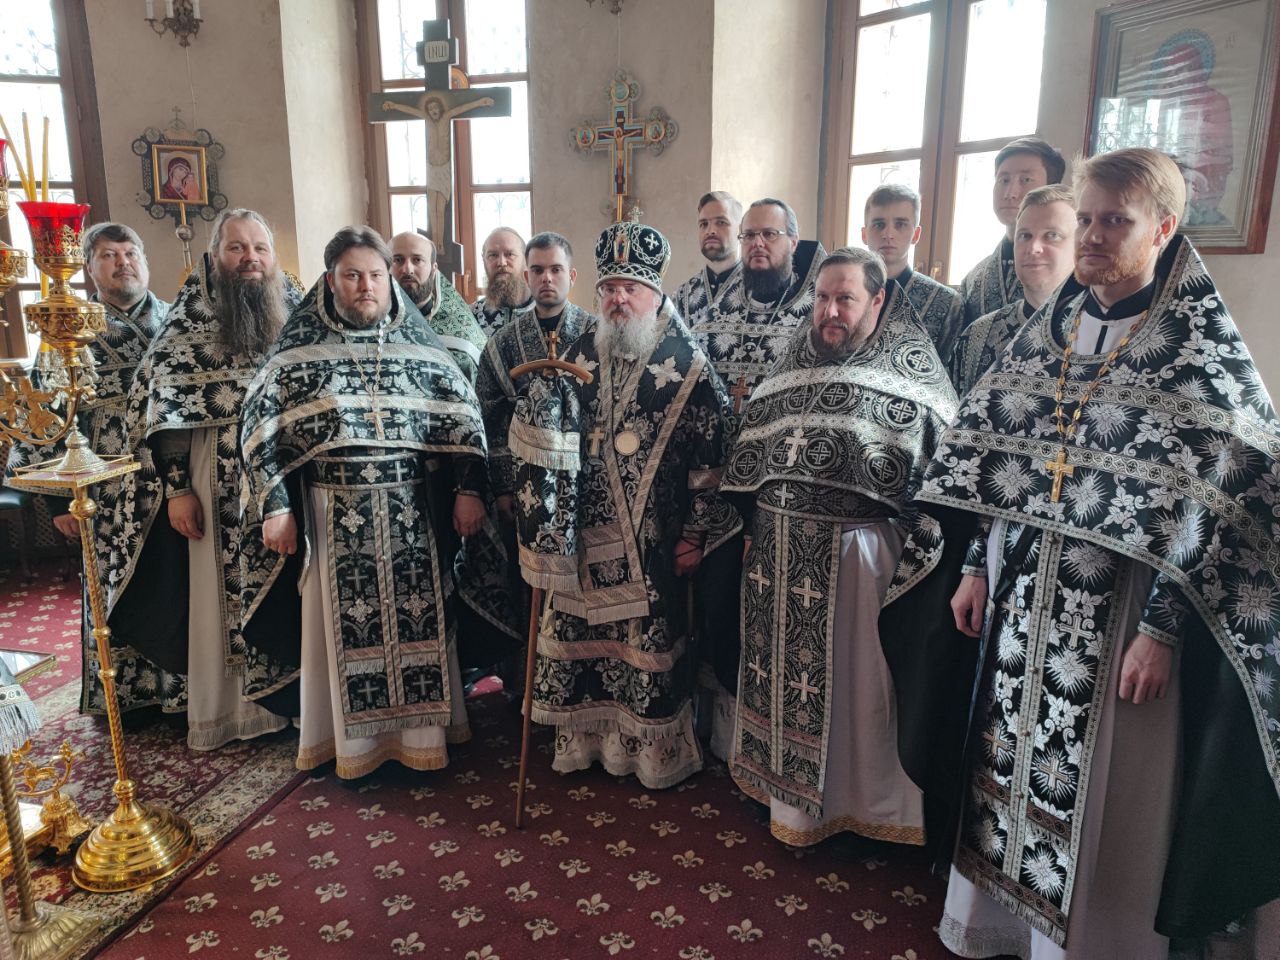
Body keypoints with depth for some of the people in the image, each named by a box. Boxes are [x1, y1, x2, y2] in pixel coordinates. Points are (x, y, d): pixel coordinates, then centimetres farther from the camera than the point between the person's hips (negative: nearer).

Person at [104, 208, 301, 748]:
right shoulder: (189, 322, -2)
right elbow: (162, 409, -4)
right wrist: (176, 488, -9)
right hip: (216, 487, -2)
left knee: (286, 595, 8)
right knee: (220, 596, 8)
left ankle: (282, 697, 26)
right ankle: (220, 714, 23)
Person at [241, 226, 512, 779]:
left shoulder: (418, 341, 4)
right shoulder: (300, 346, 1)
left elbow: (462, 418, 3)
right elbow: (261, 425, 1)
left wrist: (468, 490, -5)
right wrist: (276, 505, -5)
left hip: (414, 512, 1)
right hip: (337, 515, -1)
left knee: (418, 620, 7)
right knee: (349, 625, 7)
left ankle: (422, 731, 23)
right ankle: (355, 739, 23)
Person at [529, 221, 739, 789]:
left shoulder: (688, 367, -7)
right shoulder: (579, 357, 7)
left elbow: (713, 455, -7)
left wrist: (696, 534, -9)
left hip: (651, 545, -4)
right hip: (582, 536, 5)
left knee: (650, 642, 6)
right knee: (577, 636, 13)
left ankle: (656, 752, 26)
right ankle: (585, 740, 33)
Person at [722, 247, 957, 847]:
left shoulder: (911, 367, -5)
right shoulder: (795, 365, 9)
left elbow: (940, 463, -11)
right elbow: (750, 453, 14)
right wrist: (749, 526, 11)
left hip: (857, 551, -4)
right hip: (780, 550, 5)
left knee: (856, 678, 7)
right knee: (784, 667, 15)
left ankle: (860, 798, 28)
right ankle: (786, 788, 35)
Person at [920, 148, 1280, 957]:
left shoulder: (1202, 347, -9)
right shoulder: (1048, 332, 7)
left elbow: (1214, 504, -12)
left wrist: (1162, 626, -16)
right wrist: (979, 568, 8)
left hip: (1120, 601, -5)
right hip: (1025, 591, 5)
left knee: (1099, 796, 6)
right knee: (1011, 759, 16)